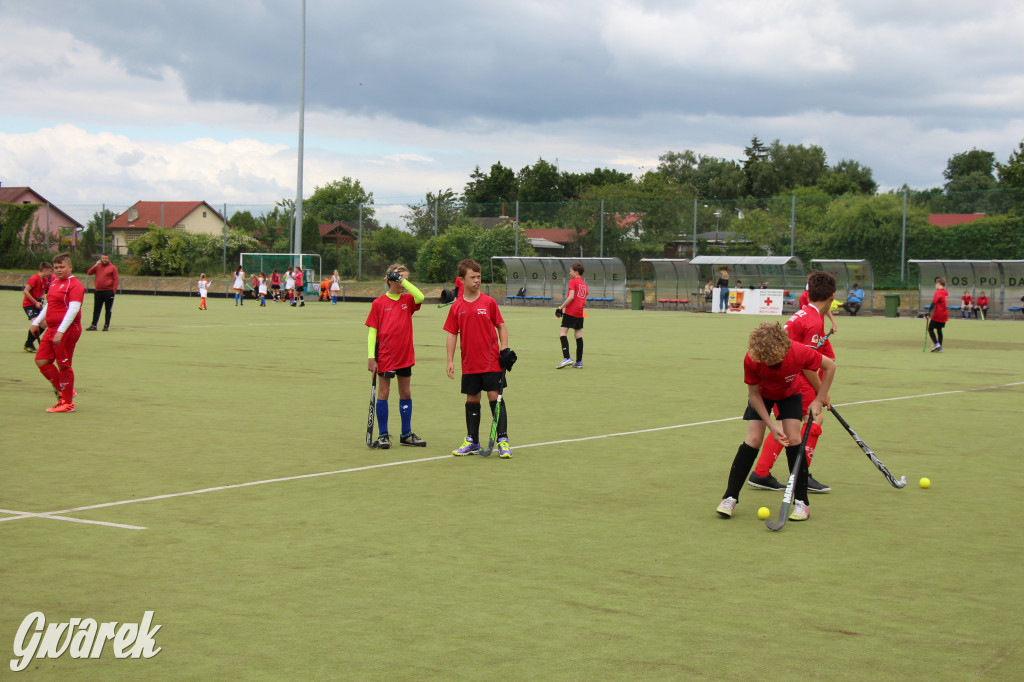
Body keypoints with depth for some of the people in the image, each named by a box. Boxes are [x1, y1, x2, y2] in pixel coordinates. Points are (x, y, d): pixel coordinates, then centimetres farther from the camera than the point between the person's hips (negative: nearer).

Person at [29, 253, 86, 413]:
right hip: (51, 329, 9)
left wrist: (60, 331, -26)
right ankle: (63, 392, 19)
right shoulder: (54, 283, 16)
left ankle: (67, 403, 6)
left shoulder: (74, 285, -11)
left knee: (63, 366, -4)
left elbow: (73, 309, -21)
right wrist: (36, 322, 26)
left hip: (67, 331, -9)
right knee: (41, 361, 6)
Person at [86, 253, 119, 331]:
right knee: (96, 309, 6)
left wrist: (113, 290, -12)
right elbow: (89, 272, 6)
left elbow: (116, 279, -3)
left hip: (108, 292, -4)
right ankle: (93, 325, 10)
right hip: (98, 292, 4)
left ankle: (106, 326, 7)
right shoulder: (98, 266, 13)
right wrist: (95, 265, -4)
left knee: (108, 309, 1)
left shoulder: (113, 267, 2)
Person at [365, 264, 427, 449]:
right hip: (385, 356, -3)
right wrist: (371, 357, -9)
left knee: (406, 393, 10)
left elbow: (420, 297, -20)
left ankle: (406, 434, 20)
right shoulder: (378, 303, -4)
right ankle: (382, 435, 10)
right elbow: (372, 331, -4)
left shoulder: (408, 300, 4)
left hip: (405, 355, 3)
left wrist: (403, 280, -16)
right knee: (383, 393, 2)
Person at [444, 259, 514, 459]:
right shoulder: (456, 307, 2)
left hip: (491, 361, -2)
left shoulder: (489, 302, -2)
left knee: (495, 396, -5)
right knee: (472, 399, 10)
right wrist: (450, 361, 1)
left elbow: (501, 326, 5)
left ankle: (503, 440, 1)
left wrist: (505, 349, -6)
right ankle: (472, 442, 21)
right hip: (469, 364, 2)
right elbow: (452, 334, 6)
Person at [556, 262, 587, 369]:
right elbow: (585, 301, 17)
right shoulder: (584, 284, 16)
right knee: (578, 335, 10)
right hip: (580, 313, 8)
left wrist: (561, 307, -13)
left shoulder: (572, 281, -6)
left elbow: (571, 296, -16)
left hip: (570, 312, -8)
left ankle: (566, 358, -22)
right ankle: (579, 362, 10)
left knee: (562, 333, -8)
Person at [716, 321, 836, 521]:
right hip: (762, 394, 0)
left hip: (789, 394, 0)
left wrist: (819, 400, -19)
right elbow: (753, 394, -21)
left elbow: (830, 366, -19)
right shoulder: (751, 359, -36)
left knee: (793, 438, -14)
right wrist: (771, 425, -25)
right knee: (754, 438, -13)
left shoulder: (800, 353, -39)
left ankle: (801, 502, -4)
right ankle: (730, 497, -4)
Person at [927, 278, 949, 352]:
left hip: (937, 315, -8)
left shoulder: (937, 292, -16)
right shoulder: (946, 292, 8)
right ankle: (940, 347, 15)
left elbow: (933, 303, -22)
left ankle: (936, 343, -13)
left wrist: (929, 312, -23)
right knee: (939, 330, 17)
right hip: (944, 315, 8)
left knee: (930, 329, 3)